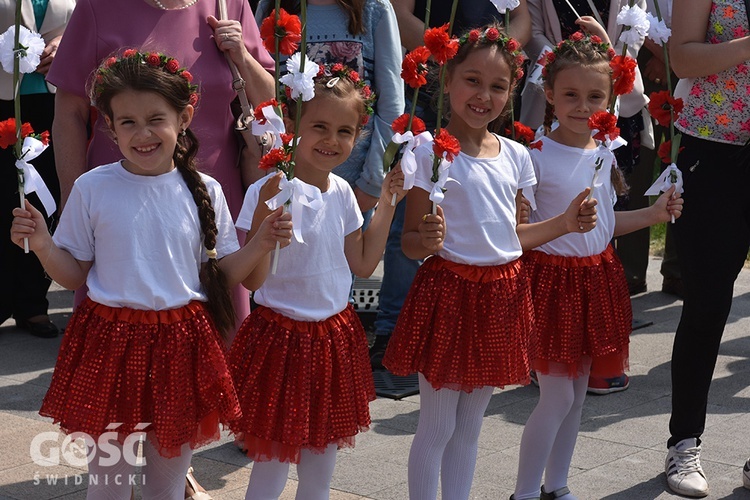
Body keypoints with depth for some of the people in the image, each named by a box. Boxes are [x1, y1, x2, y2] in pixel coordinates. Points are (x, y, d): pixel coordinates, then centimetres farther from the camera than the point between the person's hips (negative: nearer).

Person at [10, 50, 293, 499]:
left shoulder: (204, 191, -2)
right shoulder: (92, 189, -5)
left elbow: (223, 271, 5)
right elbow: (73, 274, 2)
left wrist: (261, 244, -10)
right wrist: (42, 245, -15)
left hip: (182, 344, 1)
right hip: (111, 342, -1)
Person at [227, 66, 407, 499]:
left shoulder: (342, 192, 3)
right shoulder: (269, 191, -17)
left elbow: (363, 264, 12)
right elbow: (250, 279, -21)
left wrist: (387, 203, 7)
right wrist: (266, 213, -32)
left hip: (336, 338, 6)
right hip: (283, 338, -6)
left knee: (322, 463, 17)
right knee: (272, 462, 3)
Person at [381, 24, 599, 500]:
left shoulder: (515, 156, 6)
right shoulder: (431, 153, -12)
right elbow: (410, 243, -10)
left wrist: (565, 223, 6)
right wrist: (427, 239, -32)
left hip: (502, 293, 6)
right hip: (448, 292, -6)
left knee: (471, 425, 17)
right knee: (437, 427, 3)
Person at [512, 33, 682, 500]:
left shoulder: (604, 154, 6)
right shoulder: (536, 155, -15)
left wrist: (653, 214, 9)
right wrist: (561, 224, -30)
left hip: (596, 278, 7)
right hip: (552, 278, -7)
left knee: (577, 393, 14)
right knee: (557, 396, -5)